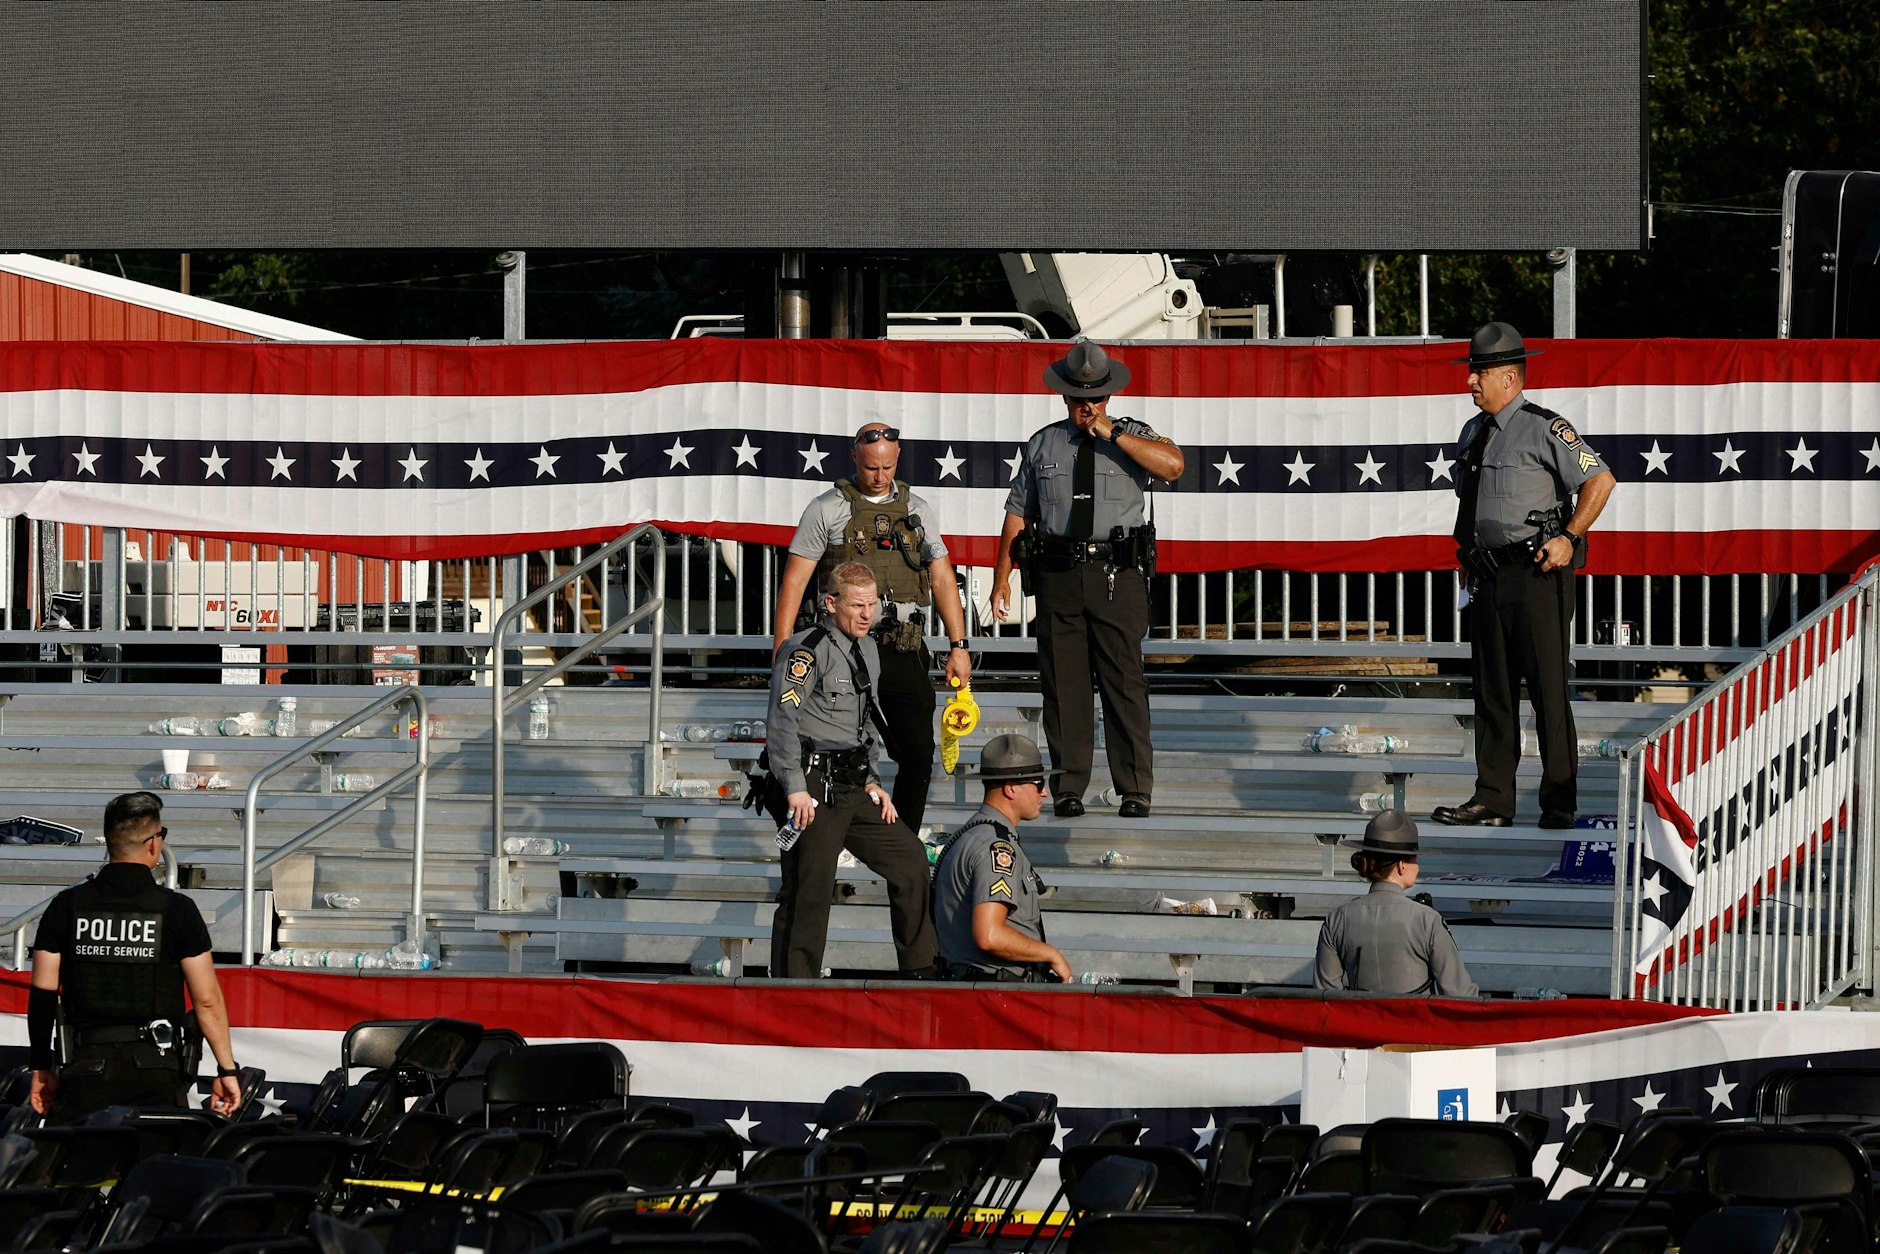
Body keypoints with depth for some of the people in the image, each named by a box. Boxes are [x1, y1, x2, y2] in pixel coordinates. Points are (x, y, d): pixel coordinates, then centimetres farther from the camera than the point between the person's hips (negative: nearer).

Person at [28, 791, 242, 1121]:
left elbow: (42, 996, 5)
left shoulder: (66, 906, 4)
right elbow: (207, 1001, -3)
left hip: (86, 1066, 1)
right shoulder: (177, 909, -2)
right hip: (156, 1067, -1)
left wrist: (42, 1069, 14)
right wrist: (226, 1070, 5)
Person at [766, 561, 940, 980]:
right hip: (813, 788, -9)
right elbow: (783, 717, -18)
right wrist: (795, 788, -23)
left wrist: (872, 783, 17)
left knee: (909, 857, 9)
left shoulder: (867, 652, 18)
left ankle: (921, 973, 18)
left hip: (851, 787, 9)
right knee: (808, 890, -9)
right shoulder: (807, 650, -10)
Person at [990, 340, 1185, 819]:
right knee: (1063, 683, 2)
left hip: (1118, 577, -2)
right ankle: (1068, 788, 8)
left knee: (1124, 680, -5)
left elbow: (1172, 465, -14)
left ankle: (1135, 792, -2)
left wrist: (1112, 434, -14)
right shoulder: (1041, 446, 14)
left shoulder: (1132, 436, 7)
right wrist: (1002, 578, 10)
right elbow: (1018, 513, 16)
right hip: (1058, 576, 2)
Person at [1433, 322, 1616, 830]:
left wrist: (1569, 538, -13)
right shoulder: (1473, 434, 15)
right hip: (1488, 575, 8)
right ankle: (1492, 800, 12)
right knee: (1492, 689, 8)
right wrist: (1469, 553, 18)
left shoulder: (1544, 429, -9)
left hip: (1536, 575, -8)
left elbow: (1600, 479, -11)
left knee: (1547, 688, -5)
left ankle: (1560, 801, -1)